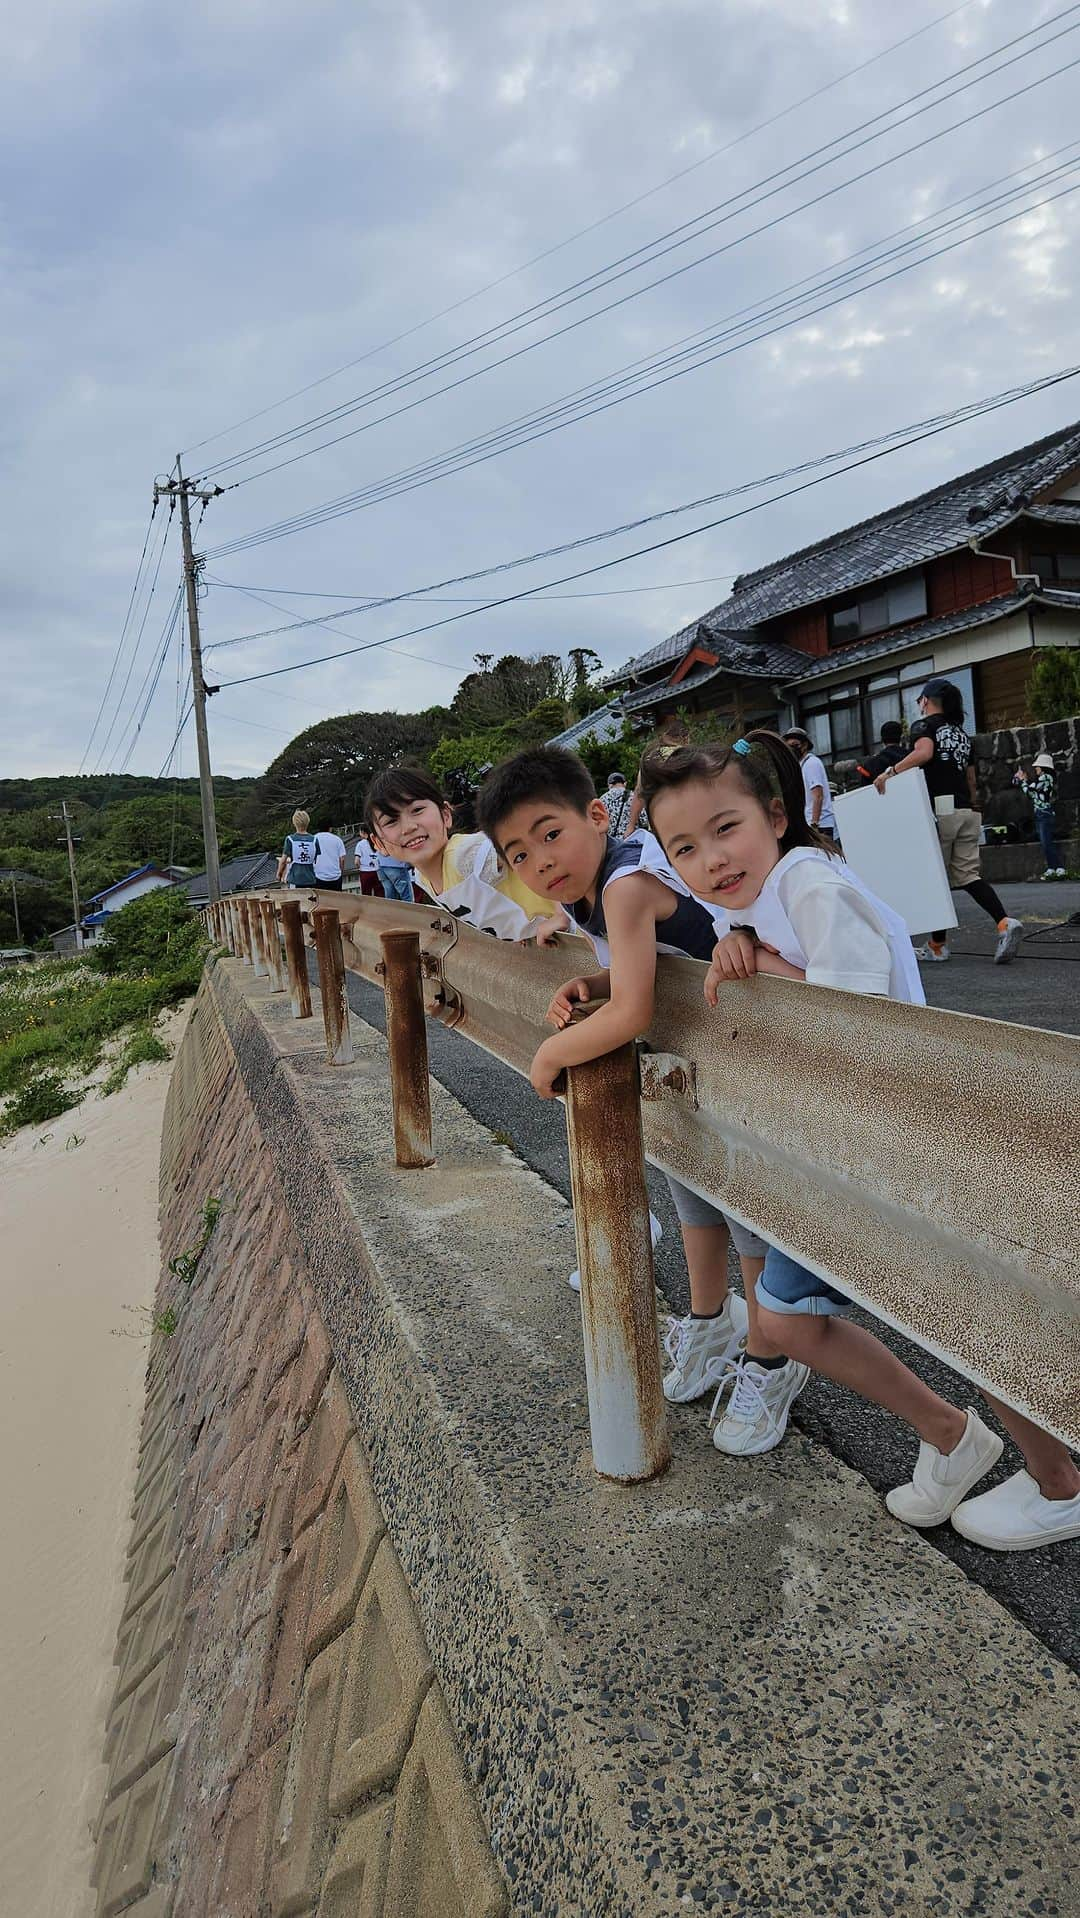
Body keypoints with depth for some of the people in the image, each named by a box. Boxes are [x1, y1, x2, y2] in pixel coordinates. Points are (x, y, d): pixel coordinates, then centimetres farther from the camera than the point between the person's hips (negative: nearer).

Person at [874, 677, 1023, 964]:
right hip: (967, 811, 7)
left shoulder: (924, 725, 0)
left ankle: (938, 945, 9)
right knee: (967, 874, 4)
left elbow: (924, 753, -22)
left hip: (940, 810, -6)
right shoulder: (961, 732, 22)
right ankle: (1004, 923, -18)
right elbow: (971, 778, 24)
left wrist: (890, 772, -21)